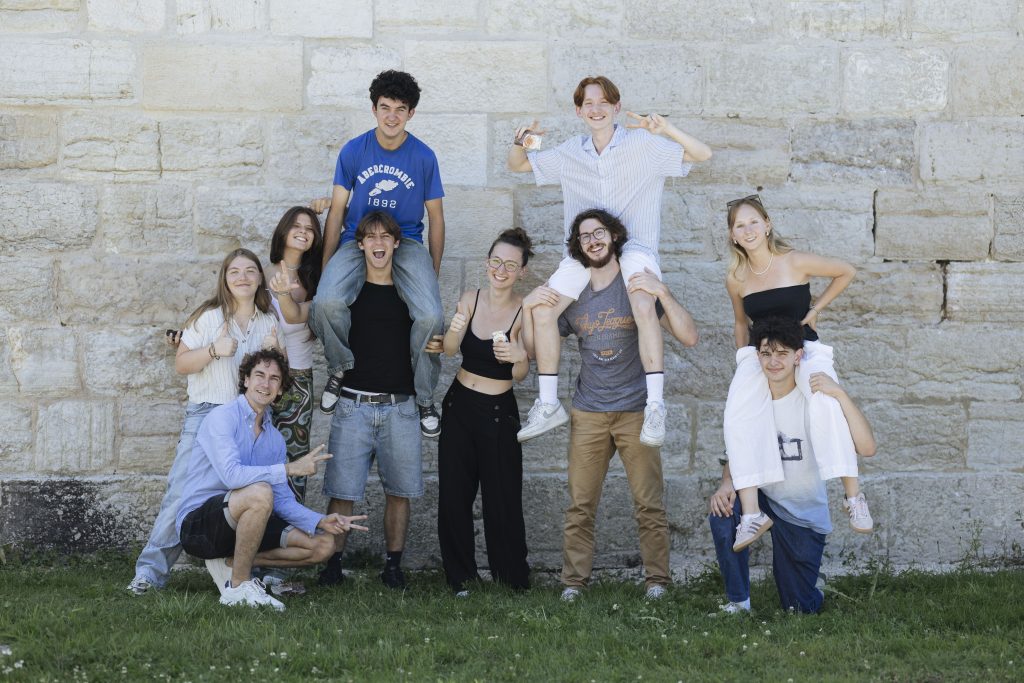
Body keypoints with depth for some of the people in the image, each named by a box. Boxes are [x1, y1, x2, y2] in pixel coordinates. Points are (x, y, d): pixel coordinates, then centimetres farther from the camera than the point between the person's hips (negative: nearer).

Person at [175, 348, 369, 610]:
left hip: (238, 526, 8)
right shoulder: (222, 417, -11)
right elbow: (231, 475, -27)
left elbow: (283, 501, 8)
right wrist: (289, 468, -25)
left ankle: (230, 562, 1)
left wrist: (321, 521, -9)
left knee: (323, 545, -1)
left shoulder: (275, 439, 12)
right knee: (260, 492, -36)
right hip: (197, 525, -8)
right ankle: (239, 586, -22)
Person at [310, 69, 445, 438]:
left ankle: (425, 397, -2)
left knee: (431, 316, -27)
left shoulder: (424, 157, -1)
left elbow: (436, 218, 7)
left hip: (407, 242, 0)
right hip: (357, 239, 0)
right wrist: (325, 266, 0)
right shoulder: (354, 151, -1)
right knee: (326, 302, -31)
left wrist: (433, 275, 5)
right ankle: (341, 368, 0)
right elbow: (337, 210, 4)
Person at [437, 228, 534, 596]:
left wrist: (519, 356, -38)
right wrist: (454, 331, -35)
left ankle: (513, 577, 15)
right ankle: (460, 575, 17)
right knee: (454, 493, 4)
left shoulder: (525, 312, -12)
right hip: (459, 404, 3)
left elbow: (521, 375, -16)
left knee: (502, 497, 0)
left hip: (499, 412, -3)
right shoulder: (470, 299, -1)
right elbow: (450, 350, -13)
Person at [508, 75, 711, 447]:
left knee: (643, 306, -34)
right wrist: (520, 144, -4)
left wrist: (666, 129, -22)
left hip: (633, 245, -5)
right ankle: (548, 405, 0)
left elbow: (702, 154, -6)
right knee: (543, 311, -13)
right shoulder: (570, 153, 12)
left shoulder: (643, 145, -1)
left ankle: (655, 405, -31)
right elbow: (517, 166, 21)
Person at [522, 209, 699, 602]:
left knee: (649, 505, -2)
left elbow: (689, 338, -9)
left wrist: (662, 293, -22)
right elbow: (533, 348, 13)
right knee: (580, 506, 1)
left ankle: (657, 580, 6)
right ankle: (573, 581, 7)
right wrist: (529, 307, -4)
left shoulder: (640, 286, -1)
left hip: (636, 411, -2)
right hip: (588, 414, 3)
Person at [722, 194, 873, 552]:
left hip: (804, 348, -3)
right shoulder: (736, 279, 3)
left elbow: (846, 272, 7)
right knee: (737, 417, -27)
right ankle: (751, 514, -29)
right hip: (757, 355, 3)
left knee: (826, 404, -35)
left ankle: (853, 496, -28)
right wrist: (742, 361, 12)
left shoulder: (795, 262, -7)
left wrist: (815, 309, 4)